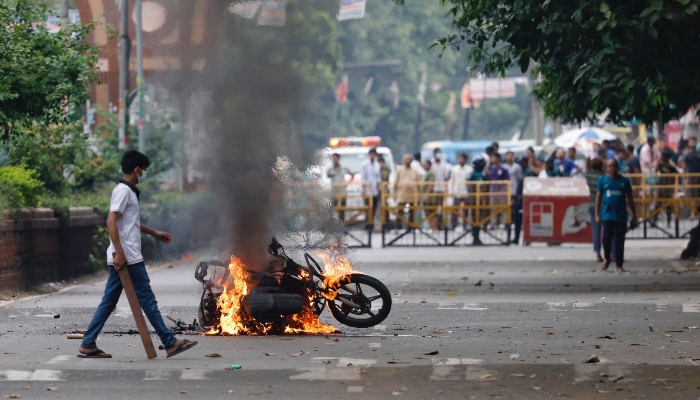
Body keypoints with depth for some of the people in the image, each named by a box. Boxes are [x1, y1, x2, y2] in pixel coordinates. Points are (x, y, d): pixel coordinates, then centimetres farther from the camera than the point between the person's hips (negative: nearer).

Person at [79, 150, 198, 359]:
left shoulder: (128, 191, 19)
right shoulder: (123, 191, -12)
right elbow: (111, 221, -21)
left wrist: (154, 232, 36)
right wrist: (119, 252, -25)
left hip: (121, 258, 10)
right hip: (128, 259, -10)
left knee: (108, 302, 9)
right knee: (147, 300, -4)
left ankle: (88, 345, 8)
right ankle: (170, 343, 0)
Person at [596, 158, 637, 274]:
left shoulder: (624, 181, 7)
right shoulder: (603, 180, 6)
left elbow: (630, 199, 11)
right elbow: (598, 197, 8)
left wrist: (634, 216, 9)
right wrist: (597, 214, 2)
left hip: (621, 216, 1)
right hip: (607, 215, -1)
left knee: (619, 241, 2)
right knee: (607, 237, -10)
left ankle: (619, 265, 10)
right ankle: (606, 258, 16)